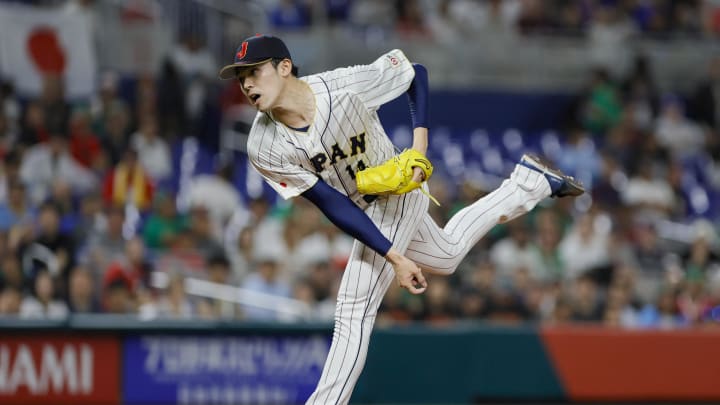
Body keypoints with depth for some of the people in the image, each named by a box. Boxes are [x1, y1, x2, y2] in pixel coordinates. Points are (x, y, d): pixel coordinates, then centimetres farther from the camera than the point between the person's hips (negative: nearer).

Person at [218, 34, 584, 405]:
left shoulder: (346, 85, -32)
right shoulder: (264, 148, -22)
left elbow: (414, 72, -12)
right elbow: (335, 207, -21)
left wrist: (420, 147, -21)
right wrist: (394, 257, -25)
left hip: (398, 191, -5)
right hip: (365, 212, 5)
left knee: (354, 310, -13)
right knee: (447, 256, 28)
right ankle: (530, 182, 44)